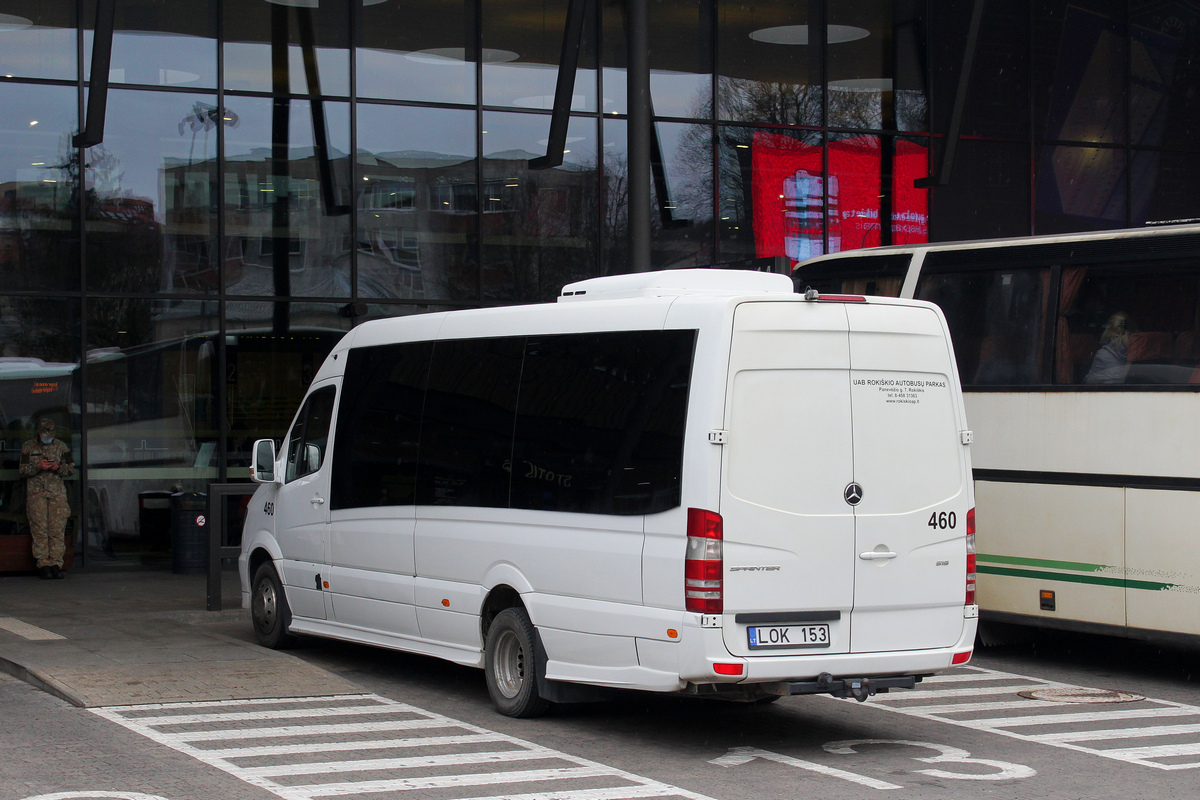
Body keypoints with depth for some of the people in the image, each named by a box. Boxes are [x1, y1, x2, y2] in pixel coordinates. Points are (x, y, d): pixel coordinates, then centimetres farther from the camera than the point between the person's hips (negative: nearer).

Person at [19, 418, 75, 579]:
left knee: (57, 530, -4)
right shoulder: (28, 447, 6)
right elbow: (23, 471, 4)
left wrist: (58, 468, -8)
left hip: (57, 492, 1)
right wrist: (38, 467, -13)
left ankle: (56, 564, 0)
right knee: (40, 530, -5)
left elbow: (71, 469, 12)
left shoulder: (61, 446, 10)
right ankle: (43, 565, -2)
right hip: (36, 492, -1)